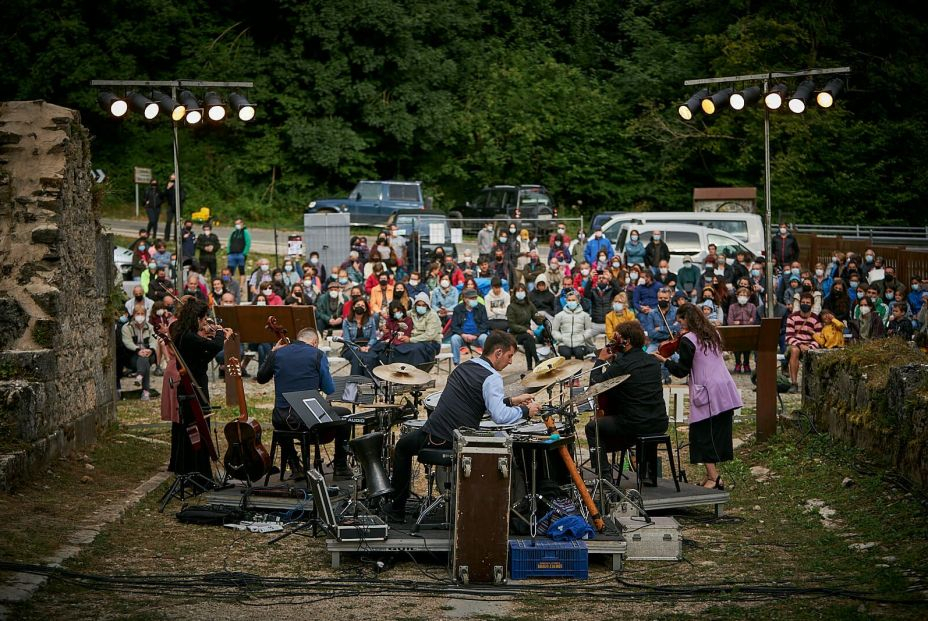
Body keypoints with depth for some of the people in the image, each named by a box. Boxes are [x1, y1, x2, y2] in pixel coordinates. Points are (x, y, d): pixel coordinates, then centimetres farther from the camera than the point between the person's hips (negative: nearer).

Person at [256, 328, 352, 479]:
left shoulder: (277, 354, 4)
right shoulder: (317, 355, -4)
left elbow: (261, 379, 20)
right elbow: (330, 390, -2)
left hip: (281, 421, 4)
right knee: (344, 414, 22)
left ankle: (293, 463, 38)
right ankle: (340, 467, 27)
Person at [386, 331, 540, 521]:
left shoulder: (463, 367, 13)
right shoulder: (491, 377, -10)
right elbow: (500, 416, -21)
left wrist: (511, 401, 22)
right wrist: (525, 411, -8)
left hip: (434, 437, 4)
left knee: (403, 446, 34)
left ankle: (397, 508, 31)